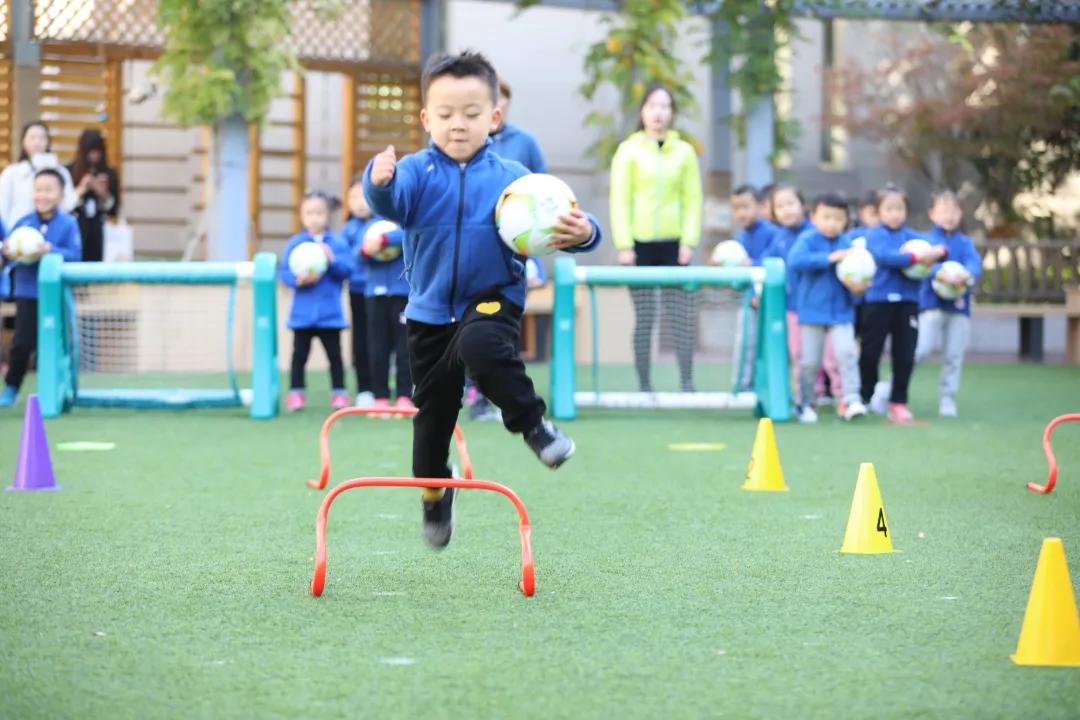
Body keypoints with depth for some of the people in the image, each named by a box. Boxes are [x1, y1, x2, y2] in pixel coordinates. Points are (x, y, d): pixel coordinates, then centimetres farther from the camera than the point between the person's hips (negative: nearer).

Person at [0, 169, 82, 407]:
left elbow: (75, 255, -13)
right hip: (28, 293, 1)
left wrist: (51, 251, -27)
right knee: (22, 343, -2)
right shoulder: (24, 222, 1)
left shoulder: (68, 224, -5)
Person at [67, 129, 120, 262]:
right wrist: (80, 191, -14)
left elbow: (114, 211, 9)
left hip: (96, 231, 3)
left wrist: (104, 195, -8)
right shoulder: (68, 172, -2)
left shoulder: (109, 174, 6)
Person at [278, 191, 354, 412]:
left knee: (334, 353, 7)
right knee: (299, 354, 6)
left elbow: (348, 269, -7)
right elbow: (284, 272, -4)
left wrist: (332, 259, -21)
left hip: (330, 312, 0)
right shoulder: (295, 243, 0)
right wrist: (299, 279, -21)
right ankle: (296, 394, 13)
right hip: (303, 312, 0)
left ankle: (339, 393, 15)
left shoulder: (337, 243, 0)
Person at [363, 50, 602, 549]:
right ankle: (434, 492, 38)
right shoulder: (417, 172, -7)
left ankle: (532, 423, -18)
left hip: (493, 299, -2)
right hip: (430, 309, 2)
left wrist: (582, 233, -33)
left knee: (480, 345, -37)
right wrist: (380, 183, -51)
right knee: (433, 409, 14)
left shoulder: (511, 179, -5)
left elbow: (550, 221, -9)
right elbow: (392, 204, -27)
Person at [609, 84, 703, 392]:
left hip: (673, 243, 1)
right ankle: (644, 386, 4)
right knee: (644, 318, -1)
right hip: (640, 243, -1)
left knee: (683, 317, -3)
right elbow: (619, 200, -1)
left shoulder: (684, 151, 8)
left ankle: (687, 384, 2)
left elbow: (693, 200, 6)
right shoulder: (628, 151, 3)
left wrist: (689, 241, -3)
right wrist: (624, 245, -8)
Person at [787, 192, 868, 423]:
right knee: (810, 361, 6)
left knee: (847, 353, -15)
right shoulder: (808, 239, -8)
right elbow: (796, 260, -25)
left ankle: (852, 400, -15)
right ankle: (807, 405, 20)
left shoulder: (847, 244, 2)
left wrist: (859, 285, -15)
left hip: (841, 311, 2)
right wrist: (830, 258, -29)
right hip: (812, 311, -2)